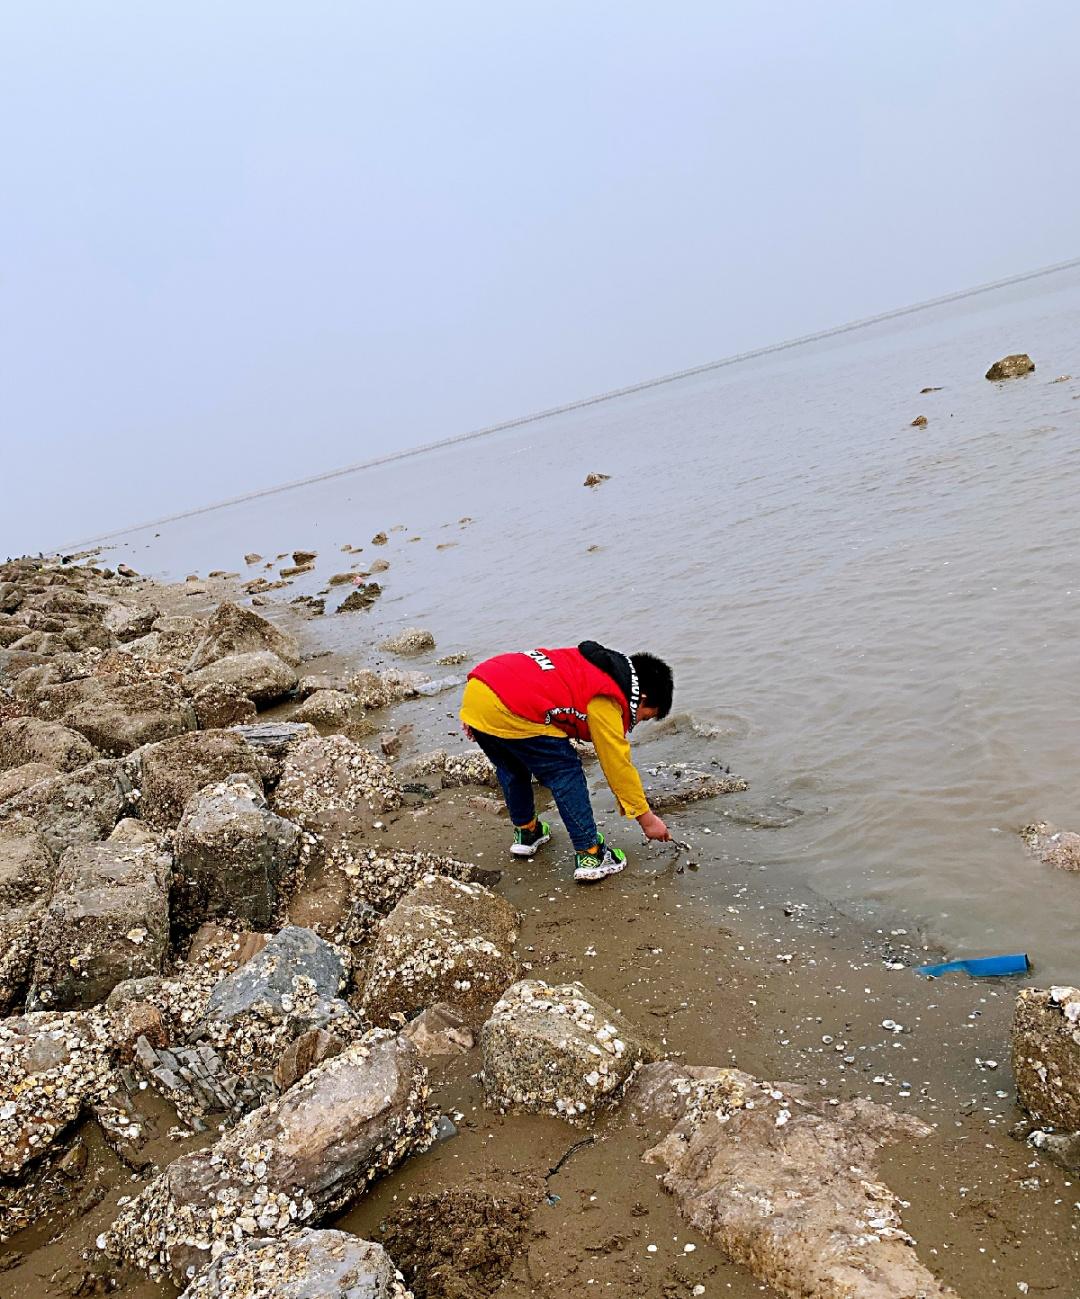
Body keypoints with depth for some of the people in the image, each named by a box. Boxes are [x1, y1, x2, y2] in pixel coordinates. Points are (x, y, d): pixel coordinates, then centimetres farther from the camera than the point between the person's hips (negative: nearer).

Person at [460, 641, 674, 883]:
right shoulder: (605, 701, -1)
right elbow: (619, 767, 3)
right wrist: (647, 819, 13)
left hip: (474, 690, 9)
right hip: (507, 711, -9)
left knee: (511, 769, 29)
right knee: (566, 774, 3)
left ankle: (525, 832, 42)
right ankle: (589, 855, 7)